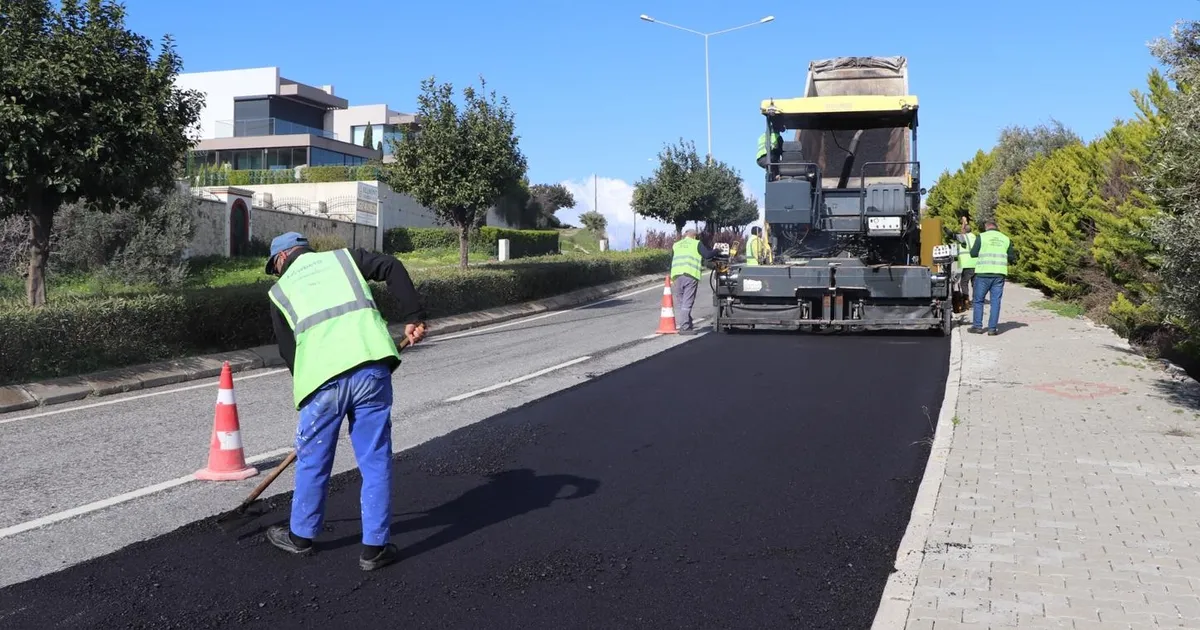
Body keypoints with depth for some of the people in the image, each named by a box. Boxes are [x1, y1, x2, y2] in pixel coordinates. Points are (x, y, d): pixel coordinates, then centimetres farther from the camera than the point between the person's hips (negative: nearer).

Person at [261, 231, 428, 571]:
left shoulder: (280, 290, 21)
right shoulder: (344, 258, 23)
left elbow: (288, 351, 19)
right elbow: (392, 267, 6)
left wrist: (306, 386, 28)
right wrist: (413, 316, 5)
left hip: (323, 377, 0)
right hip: (371, 369, 0)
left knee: (312, 461, 18)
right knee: (376, 460, 9)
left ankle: (301, 535, 36)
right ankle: (375, 547, 15)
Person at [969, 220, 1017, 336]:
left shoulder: (982, 237, 0)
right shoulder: (1006, 239, 10)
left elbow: (973, 253, 0)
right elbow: (1012, 258, 11)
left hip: (983, 273, -2)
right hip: (1000, 273, 2)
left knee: (978, 300, 9)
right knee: (995, 301, 5)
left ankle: (977, 326, 9)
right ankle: (992, 328, 2)